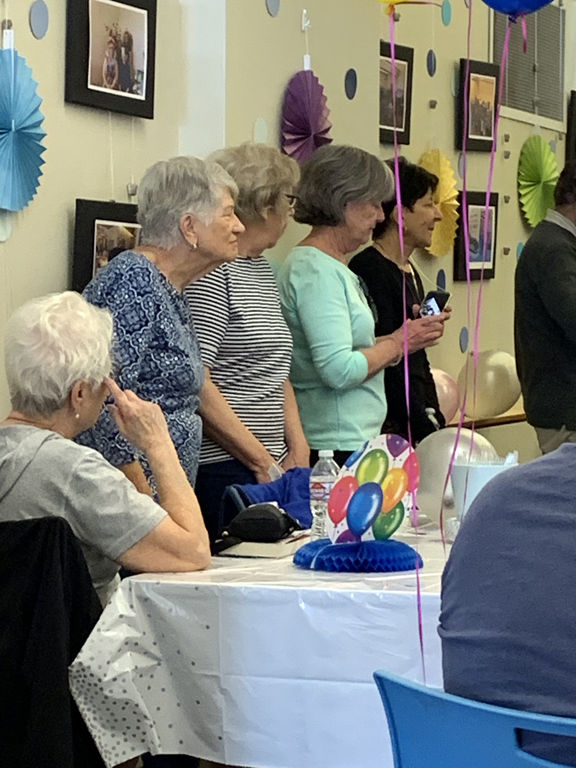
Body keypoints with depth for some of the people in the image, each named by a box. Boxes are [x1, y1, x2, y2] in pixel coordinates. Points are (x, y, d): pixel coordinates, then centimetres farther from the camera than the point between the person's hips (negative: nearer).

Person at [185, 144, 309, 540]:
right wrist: (263, 462, -15)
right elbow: (195, 382, -18)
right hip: (221, 467, -9)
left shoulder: (264, 270, 18)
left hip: (270, 466, 9)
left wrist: (297, 448, 8)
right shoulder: (211, 271, -11)